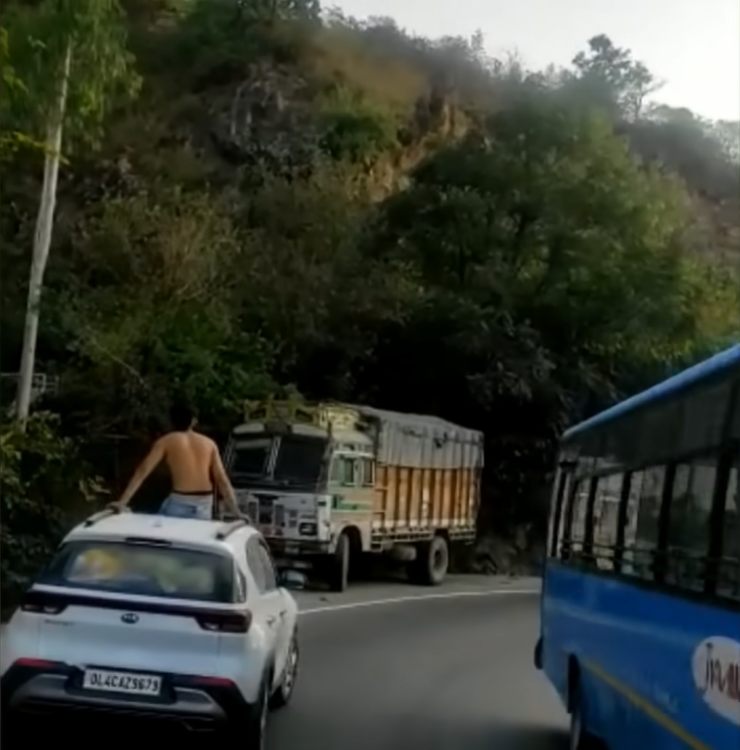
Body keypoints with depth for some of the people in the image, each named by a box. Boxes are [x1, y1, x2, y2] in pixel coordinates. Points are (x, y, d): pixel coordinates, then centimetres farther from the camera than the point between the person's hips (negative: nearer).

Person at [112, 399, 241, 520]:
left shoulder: (166, 441, 4)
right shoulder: (209, 443, 11)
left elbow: (142, 471, -3)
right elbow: (222, 480, 5)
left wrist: (122, 502, -4)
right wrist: (236, 511, 5)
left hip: (180, 502, -3)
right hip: (205, 503, 3)